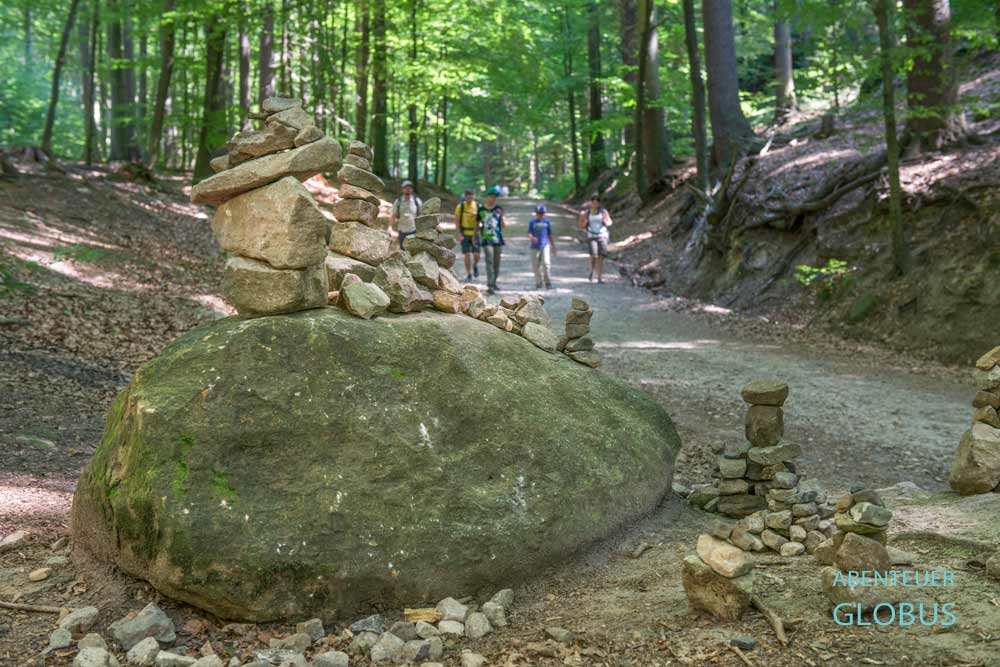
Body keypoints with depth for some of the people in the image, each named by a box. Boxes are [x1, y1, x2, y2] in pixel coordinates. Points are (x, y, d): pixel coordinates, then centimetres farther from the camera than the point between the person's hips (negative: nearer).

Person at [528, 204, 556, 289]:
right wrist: (532, 238, -26)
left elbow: (550, 235, 14)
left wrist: (553, 246, 16)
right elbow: (529, 233, -2)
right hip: (535, 247, 1)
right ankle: (538, 284, 17)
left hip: (545, 245, 0)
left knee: (546, 263, -17)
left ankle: (548, 283, -7)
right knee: (536, 266, 3)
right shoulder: (532, 222, 5)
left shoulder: (547, 222, 8)